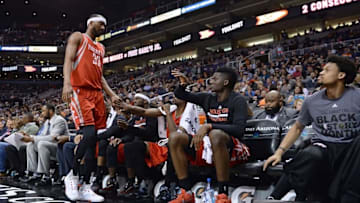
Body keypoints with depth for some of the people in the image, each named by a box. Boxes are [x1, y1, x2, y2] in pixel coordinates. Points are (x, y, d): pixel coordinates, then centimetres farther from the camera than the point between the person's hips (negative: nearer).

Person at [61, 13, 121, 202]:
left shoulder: (100, 48, 27)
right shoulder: (77, 37, 7)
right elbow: (68, 60, -7)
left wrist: (111, 94, 13)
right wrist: (67, 83, -24)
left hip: (97, 93, 7)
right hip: (80, 91, -7)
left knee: (95, 139, -1)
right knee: (89, 134, -22)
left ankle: (85, 187, 1)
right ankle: (72, 175, -3)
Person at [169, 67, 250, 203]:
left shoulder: (238, 100, -6)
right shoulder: (208, 98, 12)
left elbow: (239, 129, -22)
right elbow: (179, 95, 22)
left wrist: (209, 126, -30)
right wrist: (183, 84, -1)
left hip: (231, 147, -6)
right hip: (209, 146, 6)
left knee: (215, 134, -39)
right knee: (175, 137, -13)